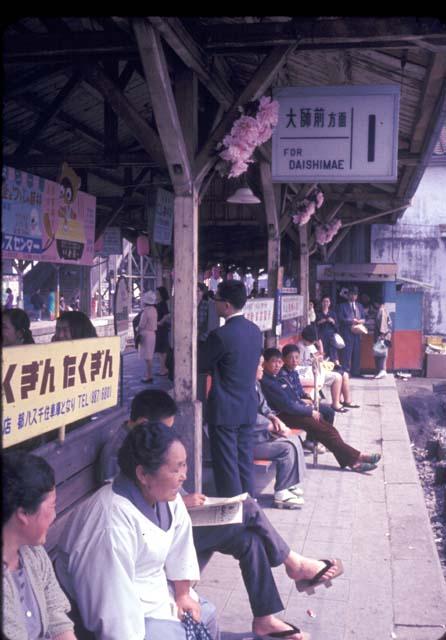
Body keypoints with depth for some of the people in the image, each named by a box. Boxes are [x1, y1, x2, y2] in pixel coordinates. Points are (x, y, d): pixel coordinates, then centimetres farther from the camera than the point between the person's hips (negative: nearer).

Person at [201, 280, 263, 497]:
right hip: (249, 406, 7)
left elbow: (205, 366, -9)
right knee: (245, 461, 16)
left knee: (227, 465, 3)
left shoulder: (220, 335, -20)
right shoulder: (255, 330, 4)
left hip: (225, 410, -7)